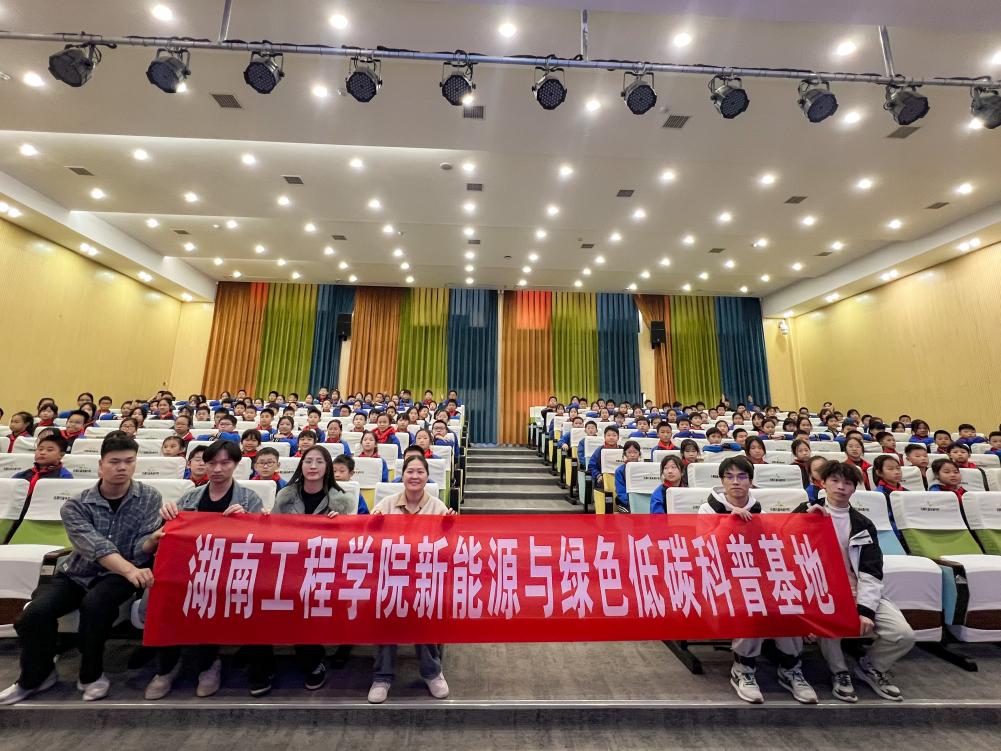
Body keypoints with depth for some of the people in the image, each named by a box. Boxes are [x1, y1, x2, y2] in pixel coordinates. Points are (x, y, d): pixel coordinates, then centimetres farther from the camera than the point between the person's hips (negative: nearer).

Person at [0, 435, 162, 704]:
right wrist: (130, 569, -41)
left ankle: (91, 674, -5)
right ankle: (35, 676, 9)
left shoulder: (149, 498, -8)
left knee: (95, 603, -29)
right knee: (34, 613, -22)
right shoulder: (75, 505, -8)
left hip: (120, 575, -2)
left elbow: (141, 549, -14)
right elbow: (95, 546, -24)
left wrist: (156, 538, -40)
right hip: (77, 574, 2)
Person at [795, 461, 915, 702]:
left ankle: (870, 667, 16)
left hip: (857, 592, 4)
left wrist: (865, 610, -13)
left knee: (904, 635, -15)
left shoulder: (864, 525, 9)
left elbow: (872, 572, 1)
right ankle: (839, 672, -3)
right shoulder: (806, 511, 4)